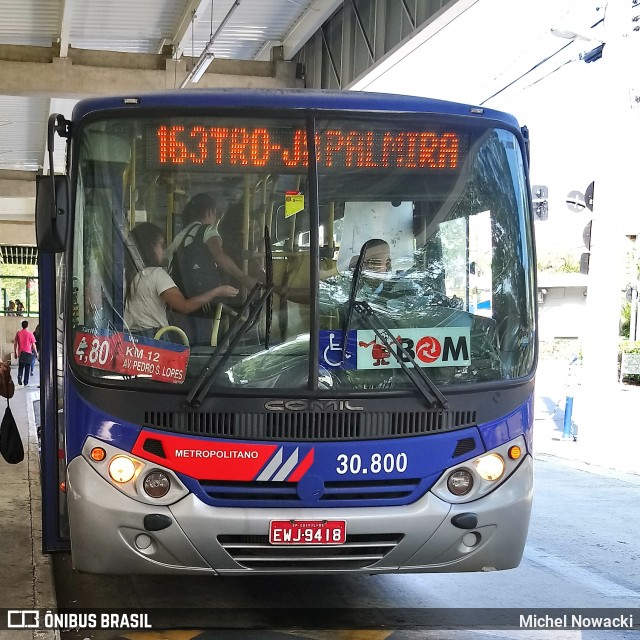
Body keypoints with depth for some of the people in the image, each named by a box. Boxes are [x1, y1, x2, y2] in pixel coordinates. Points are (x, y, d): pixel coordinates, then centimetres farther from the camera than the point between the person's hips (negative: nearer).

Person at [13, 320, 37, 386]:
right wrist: (36, 352, 6)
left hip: (21, 353, 2)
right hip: (28, 353, -2)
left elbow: (15, 343, 4)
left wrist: (15, 353, 13)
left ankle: (20, 376, -12)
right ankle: (26, 382, 9)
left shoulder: (18, 333, 0)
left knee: (21, 367, 15)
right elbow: (33, 345, -6)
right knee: (27, 368, 7)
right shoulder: (30, 334, -7)